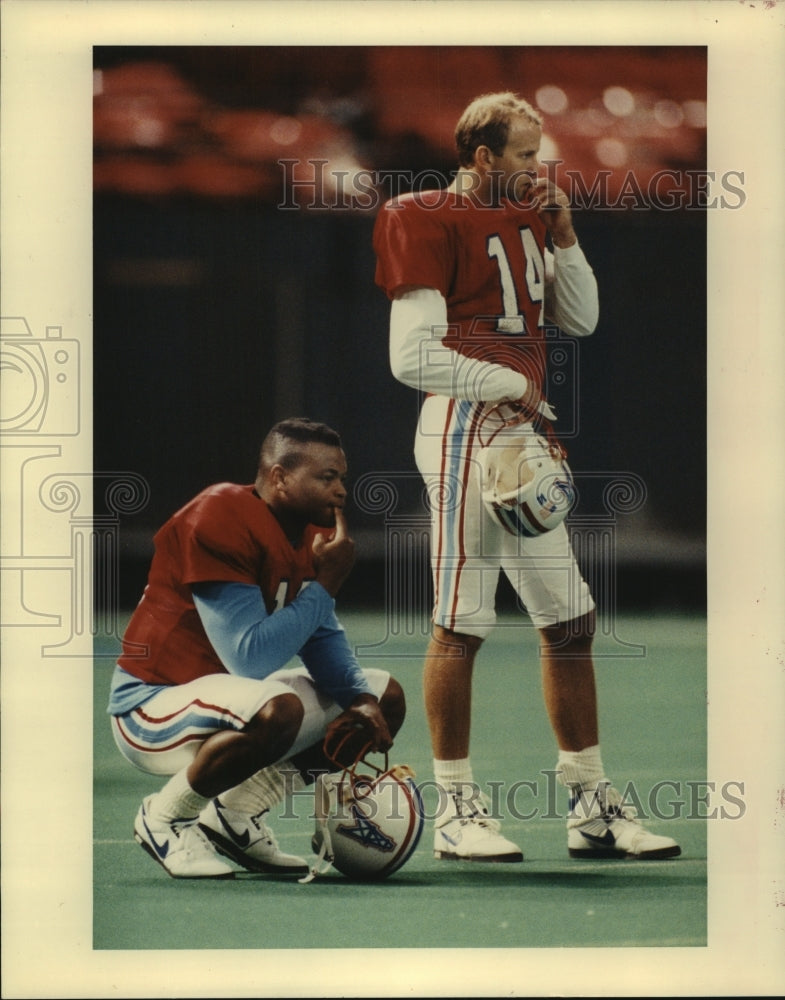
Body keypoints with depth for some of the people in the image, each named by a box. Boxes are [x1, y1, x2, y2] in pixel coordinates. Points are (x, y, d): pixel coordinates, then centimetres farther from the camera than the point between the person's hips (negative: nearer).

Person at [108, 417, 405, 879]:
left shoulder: (310, 531, 4)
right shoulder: (218, 521, -24)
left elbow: (324, 640, 10)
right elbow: (251, 658, -28)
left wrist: (362, 700, -10)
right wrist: (325, 583, -23)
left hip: (232, 697, 9)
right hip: (153, 705, -9)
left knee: (385, 697, 8)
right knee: (277, 709, -38)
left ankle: (236, 814, 8)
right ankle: (164, 818, -12)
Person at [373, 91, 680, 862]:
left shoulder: (527, 218, 17)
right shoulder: (430, 222, -8)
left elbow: (580, 320, 20)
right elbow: (413, 358, -15)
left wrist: (563, 233, 8)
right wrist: (510, 383, -9)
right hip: (465, 430, -9)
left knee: (570, 617, 9)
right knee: (462, 622, -5)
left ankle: (591, 806, 16)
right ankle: (456, 810, 2)